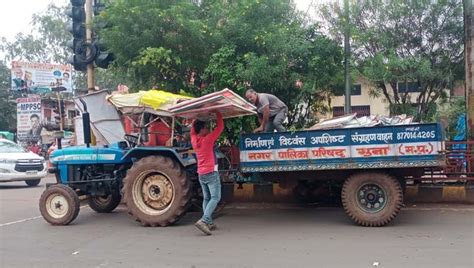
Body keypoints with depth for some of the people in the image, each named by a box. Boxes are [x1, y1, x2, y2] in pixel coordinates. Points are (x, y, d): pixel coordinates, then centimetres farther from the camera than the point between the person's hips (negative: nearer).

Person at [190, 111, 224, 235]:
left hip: (201, 174, 7)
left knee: (206, 198, 12)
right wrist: (217, 113, 3)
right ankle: (203, 220, -22)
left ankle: (209, 223, 9)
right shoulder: (208, 139, -13)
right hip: (211, 172, -7)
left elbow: (193, 129, 25)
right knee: (215, 198, -7)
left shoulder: (194, 140, 5)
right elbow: (220, 127, -7)